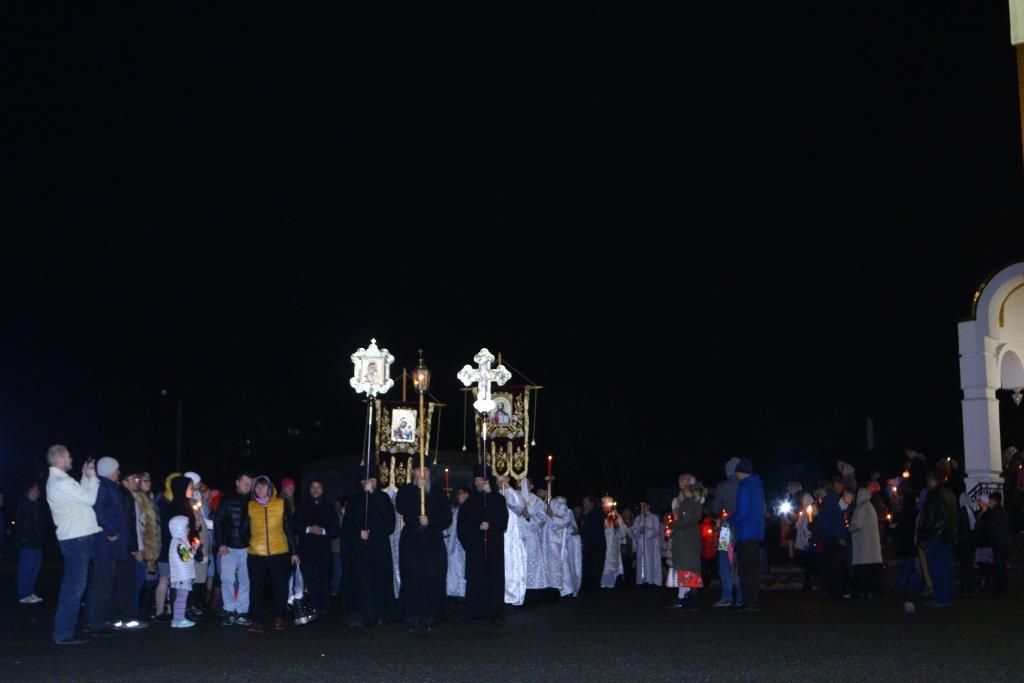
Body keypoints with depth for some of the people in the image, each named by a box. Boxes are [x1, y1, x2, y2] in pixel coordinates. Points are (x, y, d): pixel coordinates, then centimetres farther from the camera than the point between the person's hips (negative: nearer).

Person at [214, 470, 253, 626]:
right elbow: (218, 522, 1)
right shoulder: (227, 500, 3)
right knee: (228, 579, -6)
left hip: (246, 548, 1)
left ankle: (242, 613, 7)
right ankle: (230, 612, 1)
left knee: (244, 581, 2)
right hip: (228, 548, -1)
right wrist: (221, 544, -7)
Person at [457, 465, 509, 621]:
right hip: (475, 544, 1)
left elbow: (502, 517, -9)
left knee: (494, 575, -5)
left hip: (494, 544, -1)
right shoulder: (470, 501, 12)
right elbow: (463, 522, 5)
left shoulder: (496, 498, 7)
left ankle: (494, 611, -2)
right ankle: (476, 610, -1)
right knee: (476, 577, -5)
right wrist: (478, 526, -9)